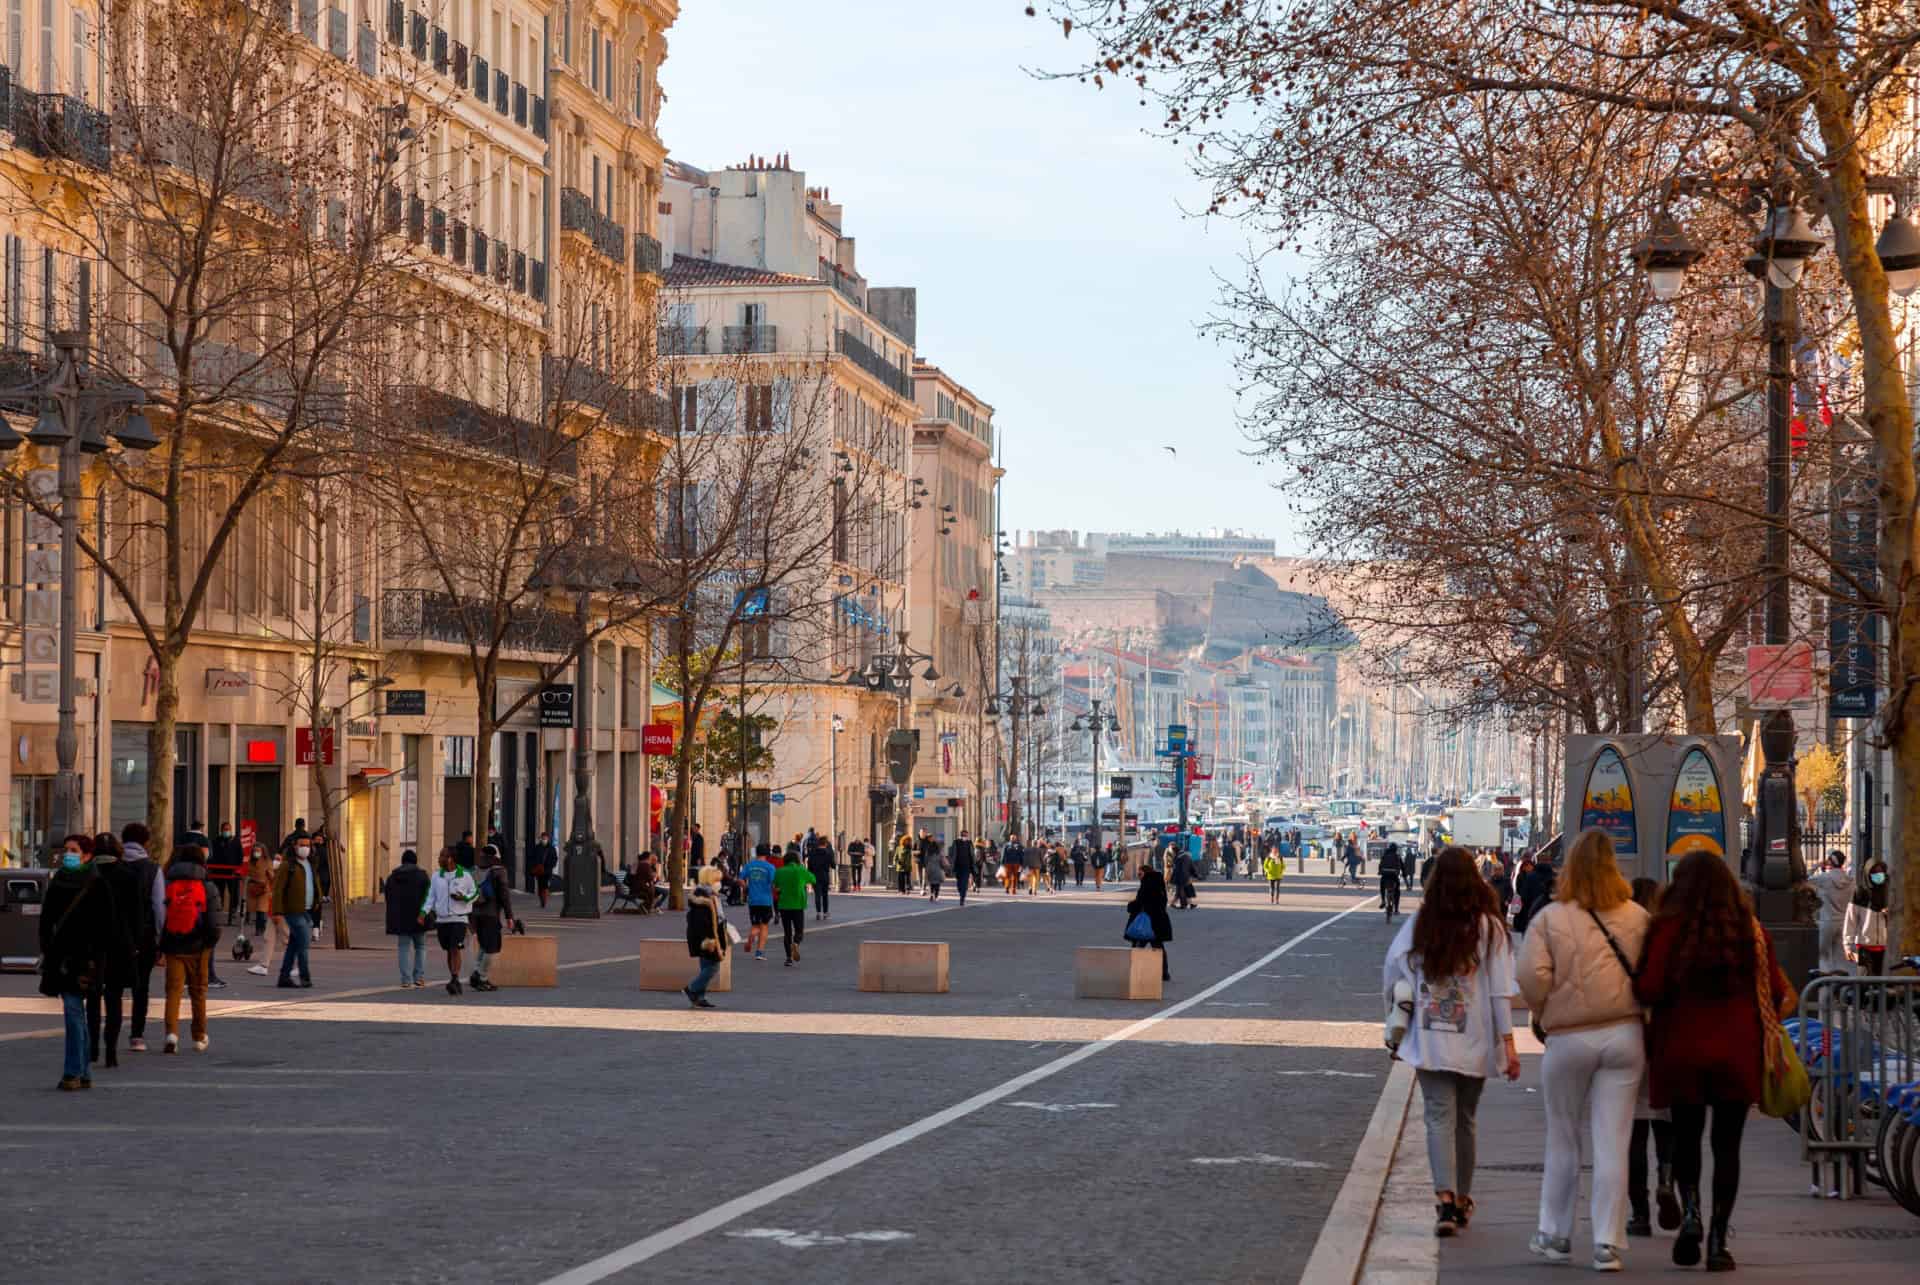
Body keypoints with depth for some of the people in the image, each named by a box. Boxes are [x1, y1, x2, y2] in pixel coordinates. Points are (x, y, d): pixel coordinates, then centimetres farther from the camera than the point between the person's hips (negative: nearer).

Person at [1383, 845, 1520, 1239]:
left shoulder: (1418, 925, -1)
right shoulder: (1489, 927, -5)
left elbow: (1391, 972, -1)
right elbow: (1501, 989, -8)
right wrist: (1508, 1042, -6)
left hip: (1429, 1040, 0)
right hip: (1474, 1042, 0)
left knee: (1440, 1118, -2)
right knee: (1465, 1119, 15)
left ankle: (1445, 1197, -21)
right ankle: (1462, 1200, 26)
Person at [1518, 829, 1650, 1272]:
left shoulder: (1549, 918, -6)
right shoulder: (1637, 918, -1)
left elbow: (1532, 975, -14)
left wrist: (1545, 1013, 3)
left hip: (1569, 1039, -1)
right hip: (1624, 1035, 1)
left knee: (1563, 1140, 14)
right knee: (1612, 1145, 2)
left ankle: (1554, 1235, 23)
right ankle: (1608, 1243, 0)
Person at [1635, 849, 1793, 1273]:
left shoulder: (1670, 928, -7)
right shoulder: (1750, 930, 0)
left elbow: (1649, 990, -13)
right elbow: (1777, 991, 2)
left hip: (1682, 1050, -1)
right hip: (1738, 1051, 1)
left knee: (1686, 1137, 16)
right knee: (1727, 1145, 6)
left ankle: (1690, 1210, -7)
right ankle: (1718, 1240, 2)